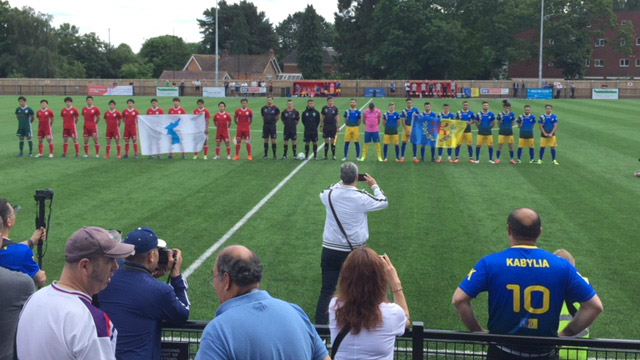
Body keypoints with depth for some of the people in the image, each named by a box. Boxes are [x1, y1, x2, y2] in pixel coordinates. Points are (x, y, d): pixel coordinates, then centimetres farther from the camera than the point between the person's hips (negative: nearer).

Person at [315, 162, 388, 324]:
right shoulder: (362, 197, -14)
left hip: (330, 250, 2)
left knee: (327, 291, 3)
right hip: (354, 252, -2)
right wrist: (374, 185, 22)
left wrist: (343, 182, 26)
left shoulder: (329, 195, -7)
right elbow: (383, 202, 5)